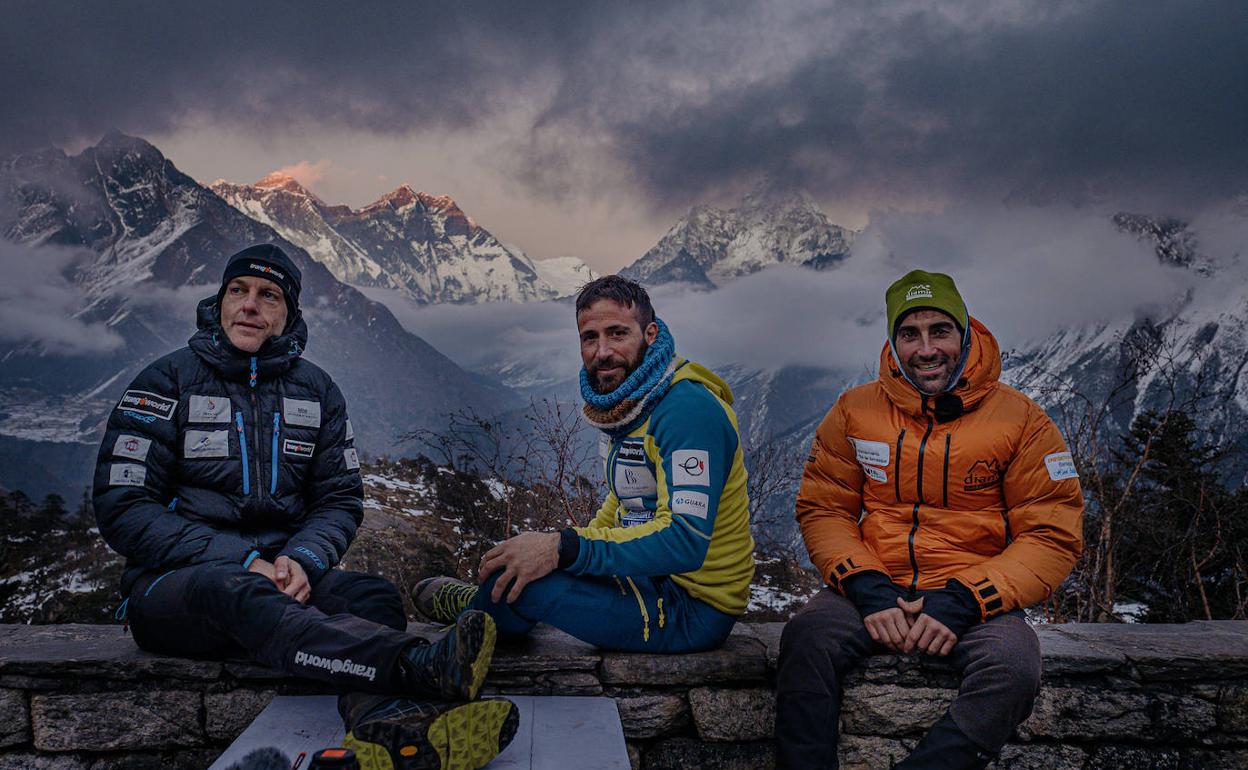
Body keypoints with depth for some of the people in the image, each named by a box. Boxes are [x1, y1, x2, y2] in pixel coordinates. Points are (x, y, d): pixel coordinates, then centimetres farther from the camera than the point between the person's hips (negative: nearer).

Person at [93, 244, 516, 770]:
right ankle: (418, 667, -62)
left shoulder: (316, 390, 12)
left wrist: (302, 560, -15)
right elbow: (123, 510, -5)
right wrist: (245, 562, -18)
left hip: (282, 575, 4)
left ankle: (386, 725, -61)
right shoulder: (169, 381, 2)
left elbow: (341, 500, 10)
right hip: (173, 584, -4)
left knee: (373, 595, -26)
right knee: (234, 590, -38)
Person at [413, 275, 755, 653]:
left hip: (693, 609, -9)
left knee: (510, 578, -15)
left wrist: (565, 548, -34)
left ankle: (471, 609, 18)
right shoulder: (626, 404, 7)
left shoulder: (688, 409, -24)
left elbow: (685, 540, -32)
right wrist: (558, 545, 10)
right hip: (655, 579, 9)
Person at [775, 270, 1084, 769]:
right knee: (806, 637, -30)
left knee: (1012, 667, -33)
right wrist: (867, 587, -13)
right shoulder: (855, 410, 6)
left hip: (977, 600, -1)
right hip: (873, 591, 1)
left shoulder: (1020, 419, 0)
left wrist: (962, 600, -15)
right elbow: (821, 509, 6)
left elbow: (1053, 536, -2)